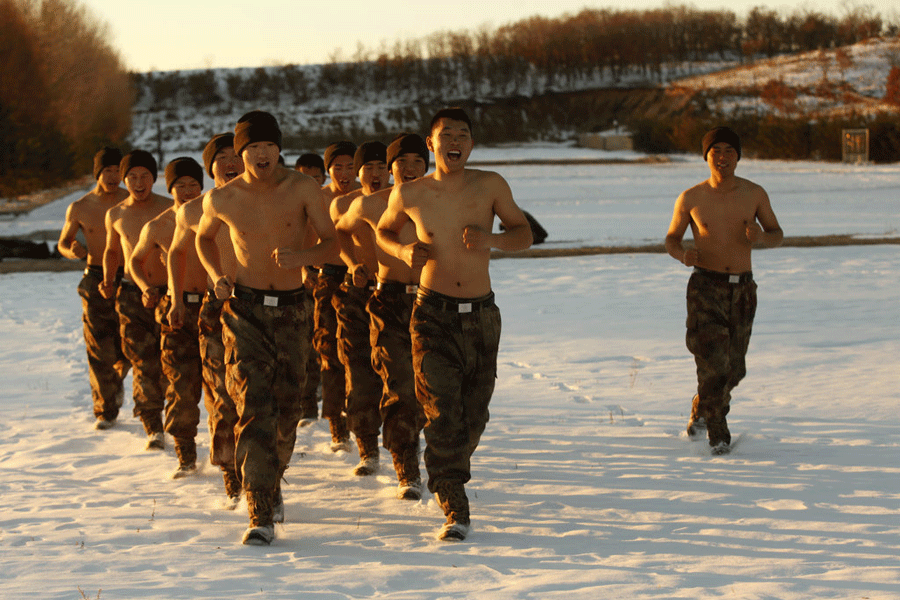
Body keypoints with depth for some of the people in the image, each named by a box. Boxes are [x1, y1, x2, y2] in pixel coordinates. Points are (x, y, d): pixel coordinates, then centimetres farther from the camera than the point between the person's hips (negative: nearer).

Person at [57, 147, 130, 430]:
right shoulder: (79, 208, 1)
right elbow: (62, 243, 13)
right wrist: (73, 251, -11)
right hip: (96, 280, 0)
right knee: (99, 348, -3)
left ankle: (117, 378, 31)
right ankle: (105, 410, 8)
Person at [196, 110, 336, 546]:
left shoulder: (303, 188, -7)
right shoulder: (221, 200, -4)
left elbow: (330, 242, -6)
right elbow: (203, 237, 16)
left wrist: (301, 257, -27)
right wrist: (216, 276, -2)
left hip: (291, 309, 2)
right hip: (244, 309, -2)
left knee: (286, 409, 10)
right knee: (254, 407, -15)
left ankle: (272, 481, 40)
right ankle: (261, 514, -19)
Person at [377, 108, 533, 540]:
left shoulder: (490, 186, -3)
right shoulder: (409, 194, -2)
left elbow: (524, 234, 7)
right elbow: (384, 231, 16)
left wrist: (491, 240, -14)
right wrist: (403, 251, -6)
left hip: (481, 315, 2)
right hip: (433, 313, -2)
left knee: (473, 413, 12)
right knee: (442, 413, -15)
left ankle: (451, 472, 41)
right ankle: (454, 509, -13)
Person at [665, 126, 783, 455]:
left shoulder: (754, 194, -1)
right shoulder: (691, 198, -4)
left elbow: (777, 235, 9)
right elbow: (671, 239, 8)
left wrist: (761, 237, -16)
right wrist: (683, 254, -16)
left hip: (743, 289, 3)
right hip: (706, 288, -3)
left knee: (734, 368, 12)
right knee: (713, 362, -17)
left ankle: (701, 410, 41)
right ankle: (718, 434, -4)